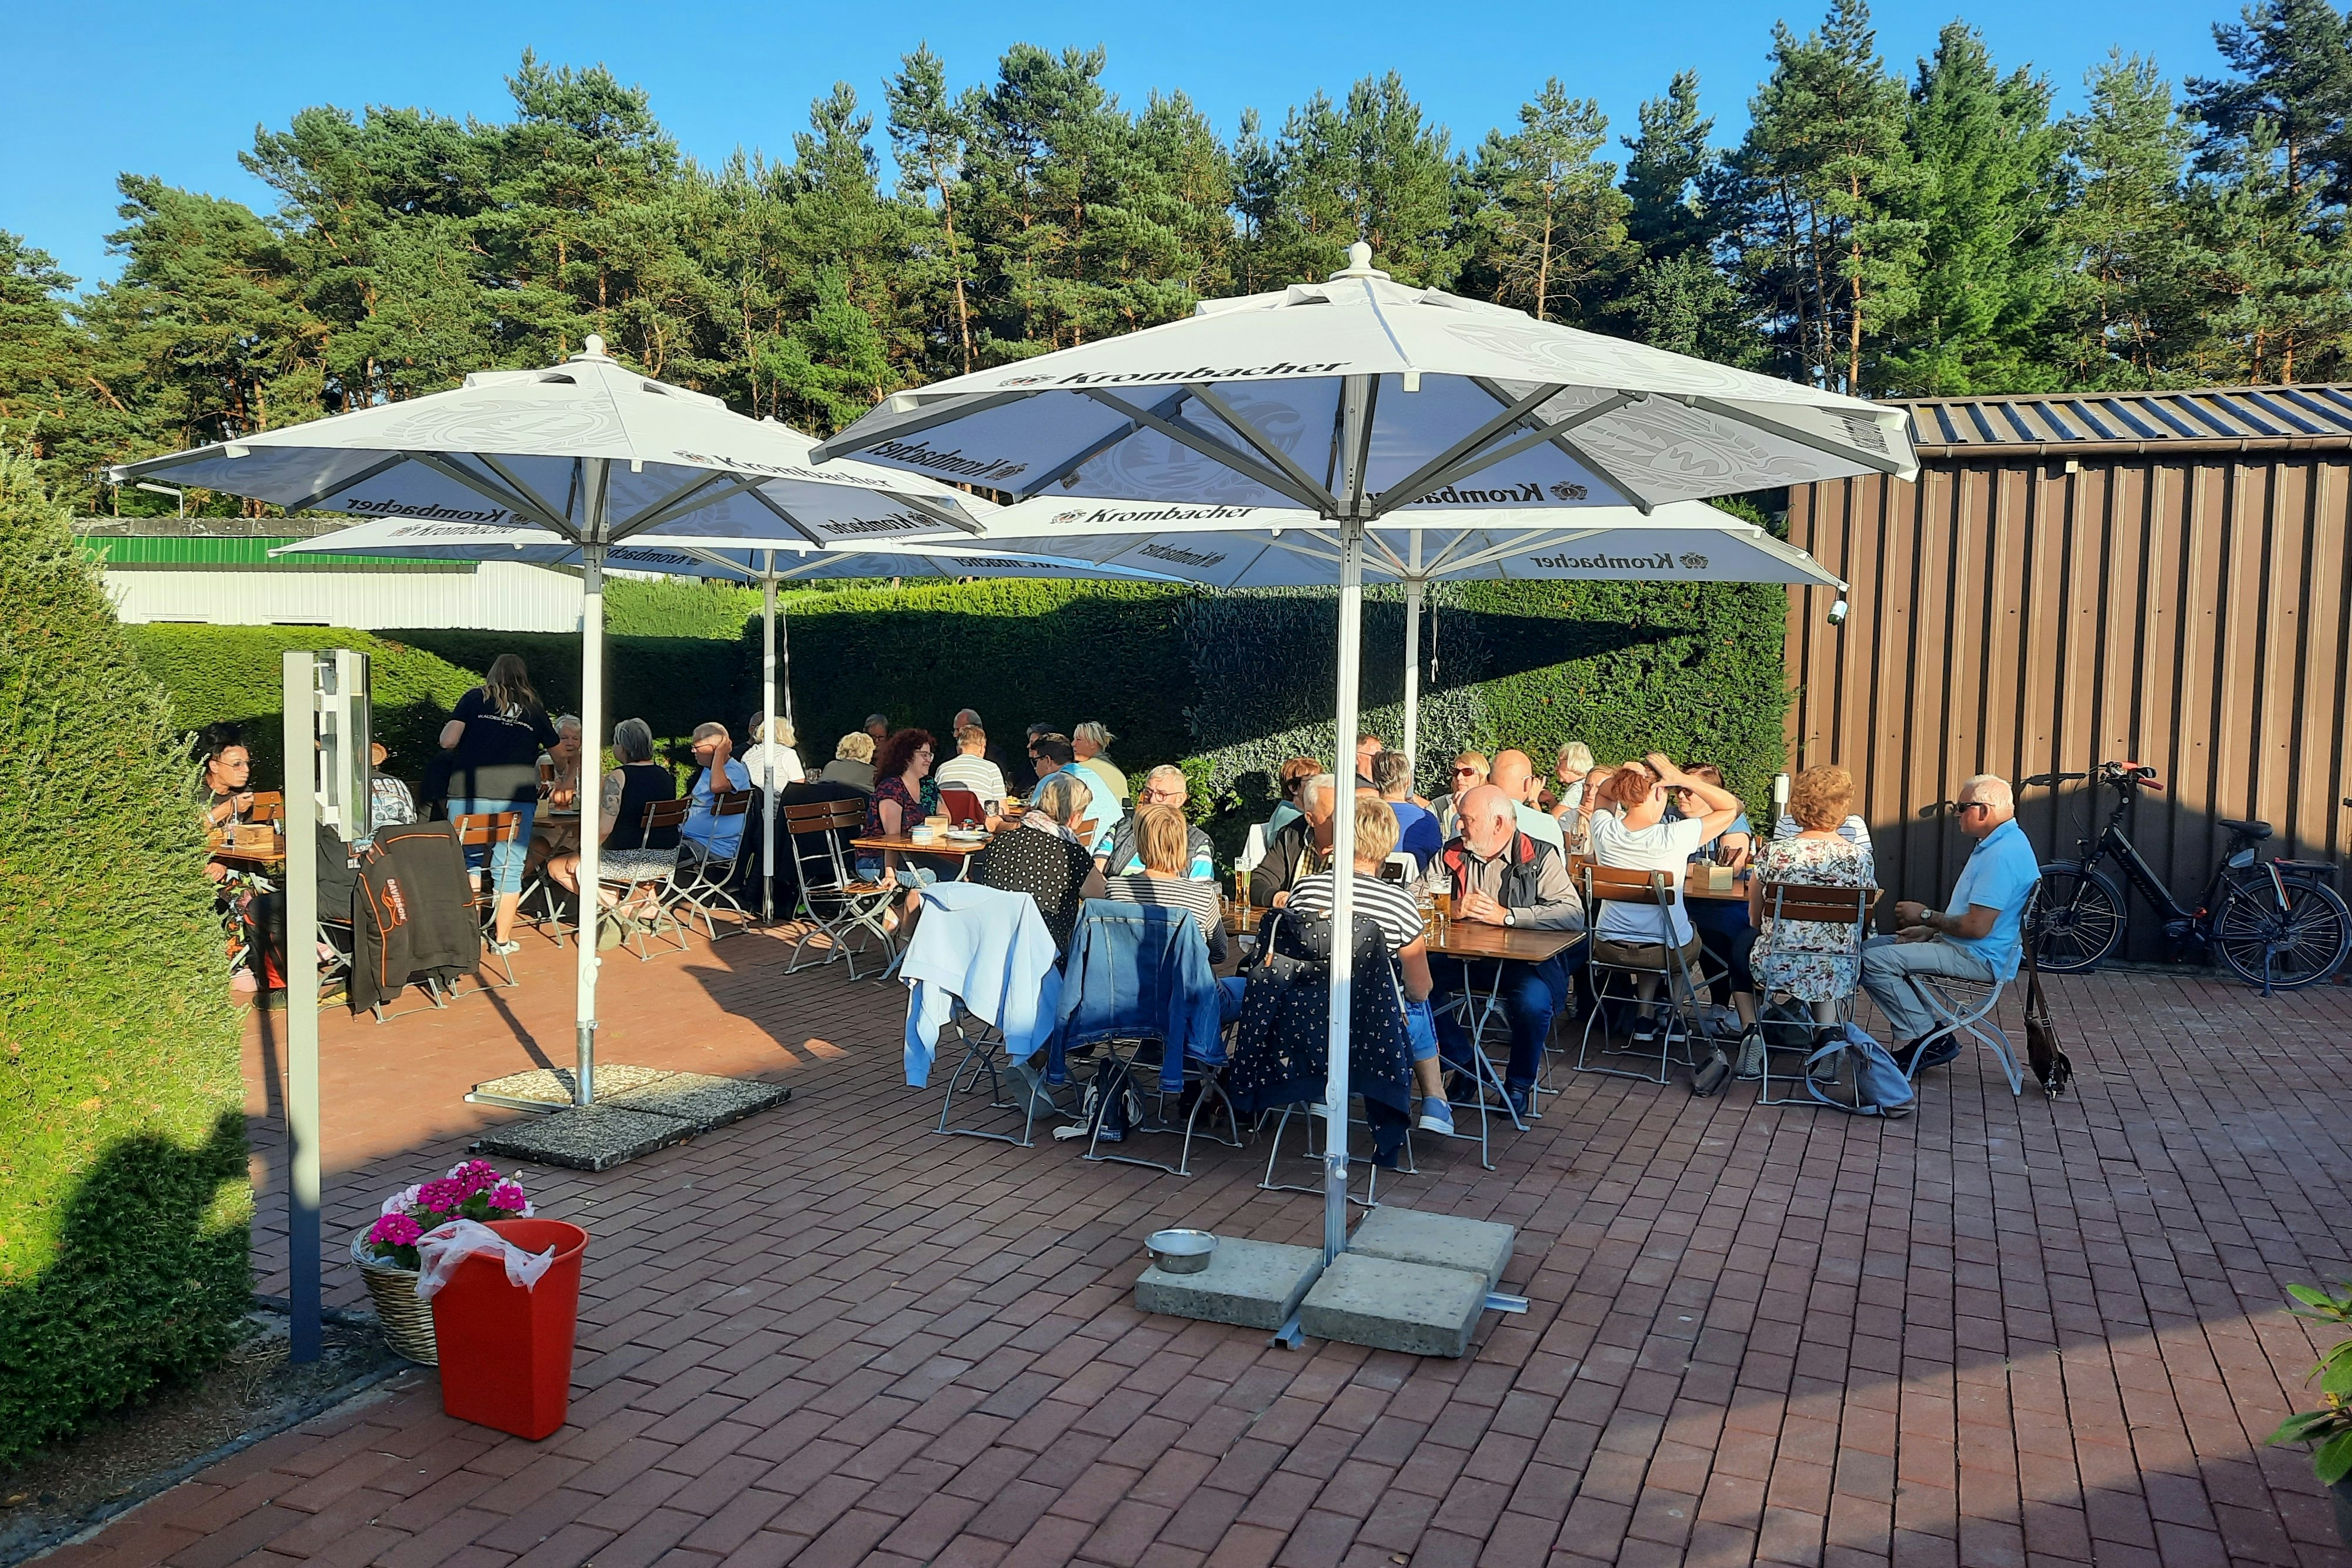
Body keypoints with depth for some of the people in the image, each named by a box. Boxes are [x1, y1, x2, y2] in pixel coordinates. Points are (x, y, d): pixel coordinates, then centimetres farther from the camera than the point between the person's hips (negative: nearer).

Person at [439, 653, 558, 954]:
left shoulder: (475, 698, 10)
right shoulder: (534, 708, 15)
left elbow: (448, 742, 0)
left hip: (469, 792, 0)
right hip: (517, 794, 0)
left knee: (467, 863, 8)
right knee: (509, 868, 5)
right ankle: (502, 939, 11)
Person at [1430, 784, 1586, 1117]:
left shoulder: (1541, 857, -4)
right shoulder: (1453, 854, 9)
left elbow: (1574, 915, -18)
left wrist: (1506, 915, -24)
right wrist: (1453, 909, -17)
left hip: (1528, 960, -4)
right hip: (1467, 959, 4)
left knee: (1533, 1001, -34)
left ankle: (1520, 1083, -4)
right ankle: (1462, 1064, 2)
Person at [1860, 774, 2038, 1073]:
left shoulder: (2002, 854, -23)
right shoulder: (2001, 843, 13)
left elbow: (1977, 927, -27)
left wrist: (1927, 916, -11)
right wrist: (1929, 931, 11)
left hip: (1981, 958, -12)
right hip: (1967, 948, 12)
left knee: (1873, 960, -21)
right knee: (1871, 946, 13)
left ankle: (1927, 1041, -11)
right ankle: (1924, 1027, 8)